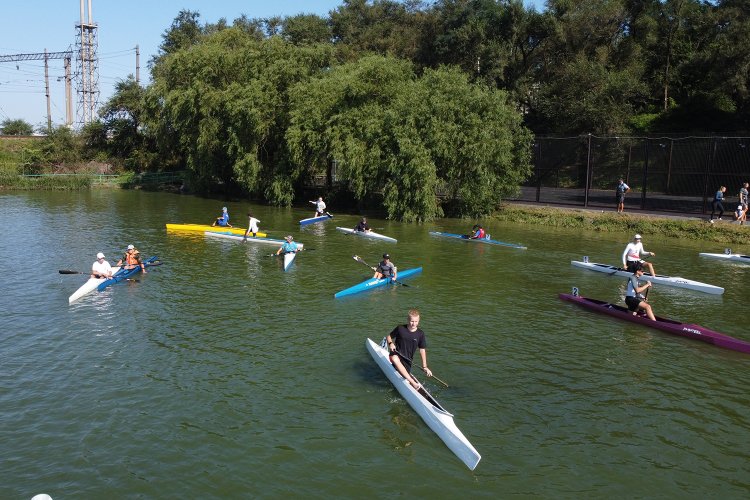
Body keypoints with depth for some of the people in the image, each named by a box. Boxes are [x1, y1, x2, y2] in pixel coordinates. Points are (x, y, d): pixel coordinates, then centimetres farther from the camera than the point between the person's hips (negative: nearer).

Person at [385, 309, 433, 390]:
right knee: (394, 358, -39)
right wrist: (390, 343, -18)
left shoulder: (420, 334, -1)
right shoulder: (400, 328, -6)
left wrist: (424, 366, -2)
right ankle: (413, 382, -39)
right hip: (396, 355, -2)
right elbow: (388, 336, 6)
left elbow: (422, 350, 3)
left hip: (407, 360, 2)